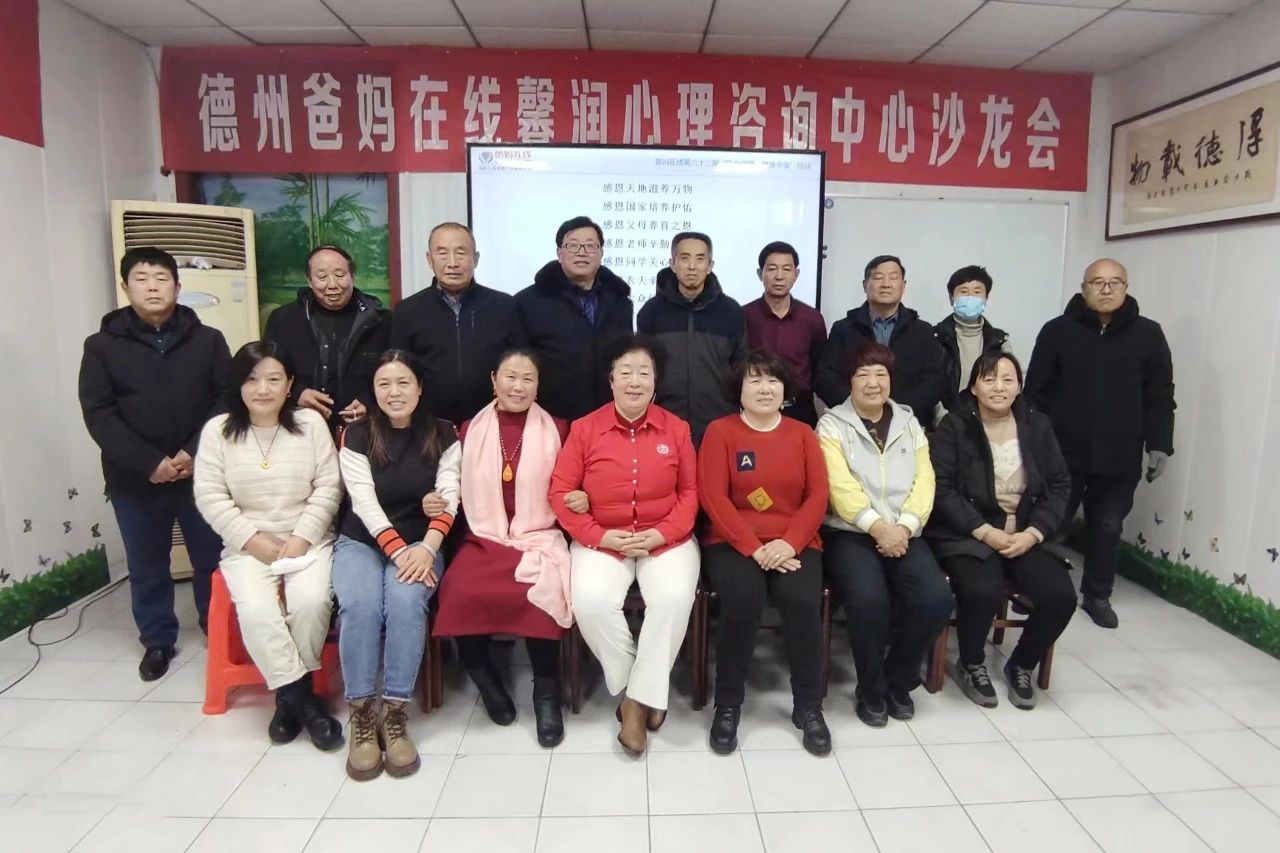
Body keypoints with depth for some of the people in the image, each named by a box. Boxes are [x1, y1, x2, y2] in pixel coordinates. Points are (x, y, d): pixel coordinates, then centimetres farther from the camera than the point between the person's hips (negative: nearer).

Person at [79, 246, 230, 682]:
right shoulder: (102, 345, 1)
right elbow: (98, 415, -6)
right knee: (146, 565, 13)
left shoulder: (208, 340, 2)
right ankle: (157, 641, 29)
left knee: (212, 557, 9)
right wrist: (149, 462, -16)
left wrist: (195, 453, -15)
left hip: (201, 472, 0)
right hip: (134, 479, 0)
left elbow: (228, 401, -3)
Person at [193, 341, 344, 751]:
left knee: (312, 600, -28)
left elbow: (328, 487, -2)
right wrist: (252, 539, -11)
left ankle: (290, 693, -4)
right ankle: (298, 696, -12)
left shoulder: (310, 422, 1)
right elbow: (210, 496, -2)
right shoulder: (217, 430, 2)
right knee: (255, 609, -27)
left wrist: (301, 537, -12)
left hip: (308, 540, 0)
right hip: (247, 544, 1)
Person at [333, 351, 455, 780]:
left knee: (406, 602, -31)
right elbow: (364, 501, -9)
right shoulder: (356, 435, 2)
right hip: (361, 541, 0)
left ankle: (395, 714, -20)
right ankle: (361, 715, -17)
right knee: (360, 605, -30)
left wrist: (426, 547, -19)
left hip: (419, 543, 0)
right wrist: (397, 549, -20)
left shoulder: (442, 434, 4)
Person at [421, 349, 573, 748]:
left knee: (540, 592, -32)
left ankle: (547, 690, -9)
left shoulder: (557, 430, 10)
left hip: (539, 539, -1)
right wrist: (440, 502, -7)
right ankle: (484, 678, -1)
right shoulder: (470, 430, 12)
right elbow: (451, 481, 12)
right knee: (460, 593, -28)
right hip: (483, 539, 1)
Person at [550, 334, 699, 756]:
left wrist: (662, 533, -12)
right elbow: (561, 492, -2)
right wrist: (600, 536, -13)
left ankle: (639, 697, -7)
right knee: (591, 601, -28)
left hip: (666, 540, 1)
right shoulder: (584, 428, 0)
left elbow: (690, 492, 4)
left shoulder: (676, 428, 3)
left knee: (675, 597, -28)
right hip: (601, 541, 0)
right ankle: (634, 688, -1)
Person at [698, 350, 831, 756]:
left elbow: (817, 495, 2)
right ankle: (727, 705, -11)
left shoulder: (802, 433, 11)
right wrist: (754, 548, -16)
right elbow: (714, 498, -8)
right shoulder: (720, 431, 2)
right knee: (743, 598, -31)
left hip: (794, 543, 2)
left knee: (803, 601, -26)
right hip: (734, 543, -2)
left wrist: (788, 543, -13)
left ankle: (808, 706, -4)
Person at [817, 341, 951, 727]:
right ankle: (870, 689, -3)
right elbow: (841, 486, -11)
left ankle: (899, 680, 6)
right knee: (869, 600, -30)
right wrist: (879, 527, -20)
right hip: (850, 533, -4)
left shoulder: (909, 423, 14)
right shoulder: (832, 424, 1)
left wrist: (903, 526, -12)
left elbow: (925, 479, 4)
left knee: (936, 599, -21)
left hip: (902, 534, 4)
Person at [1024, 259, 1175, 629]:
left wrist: (1159, 444, -2)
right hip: (1063, 452, -1)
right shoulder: (1057, 331, -1)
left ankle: (1098, 596, 27)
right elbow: (1035, 391, -2)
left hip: (1120, 456, 2)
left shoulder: (1148, 334, 4)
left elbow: (1160, 397, 4)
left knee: (1108, 527, 12)